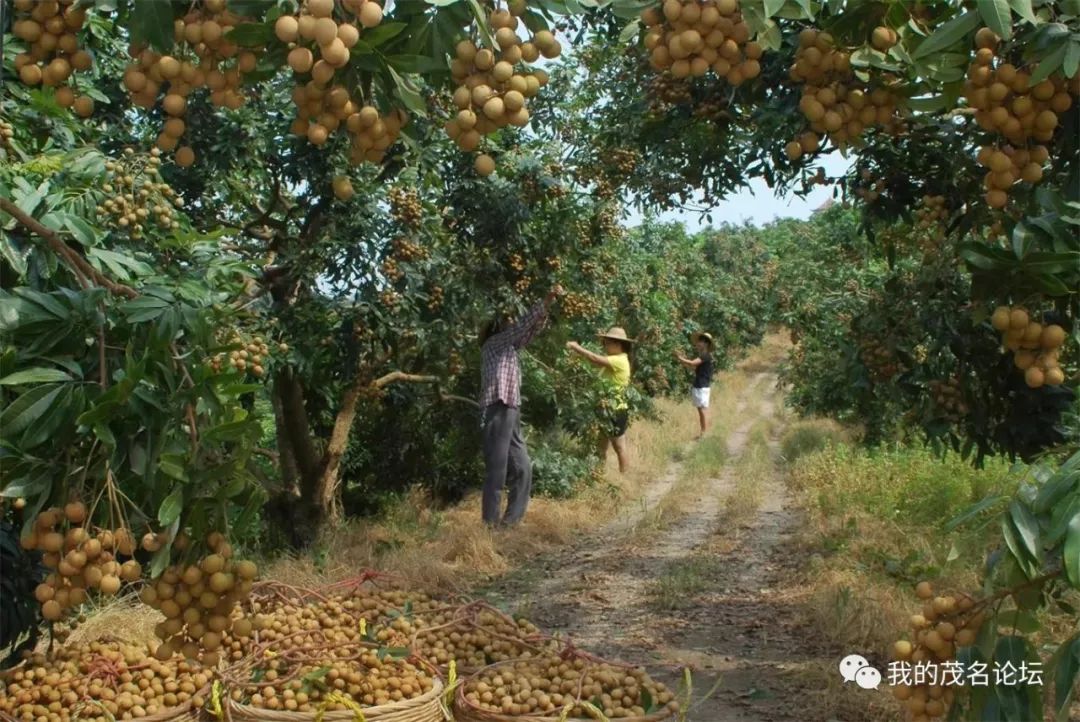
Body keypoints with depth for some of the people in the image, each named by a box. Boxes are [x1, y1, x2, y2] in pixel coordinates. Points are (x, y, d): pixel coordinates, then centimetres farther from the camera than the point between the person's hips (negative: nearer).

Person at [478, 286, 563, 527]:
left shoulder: (509, 347, 23)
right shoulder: (494, 342, 1)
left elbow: (530, 329, 21)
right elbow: (522, 325, -8)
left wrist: (547, 307, 9)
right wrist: (547, 300, -11)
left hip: (511, 414, 9)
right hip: (498, 412, -9)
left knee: (522, 468, 10)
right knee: (497, 472, -7)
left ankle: (510, 522, 16)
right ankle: (491, 525, -3)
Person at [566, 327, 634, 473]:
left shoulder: (620, 361, -17)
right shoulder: (612, 360, 16)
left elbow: (596, 359, -26)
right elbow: (597, 360, 5)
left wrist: (576, 347, -20)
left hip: (616, 412, -9)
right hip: (607, 410, 9)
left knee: (620, 449, 0)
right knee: (601, 448, 10)